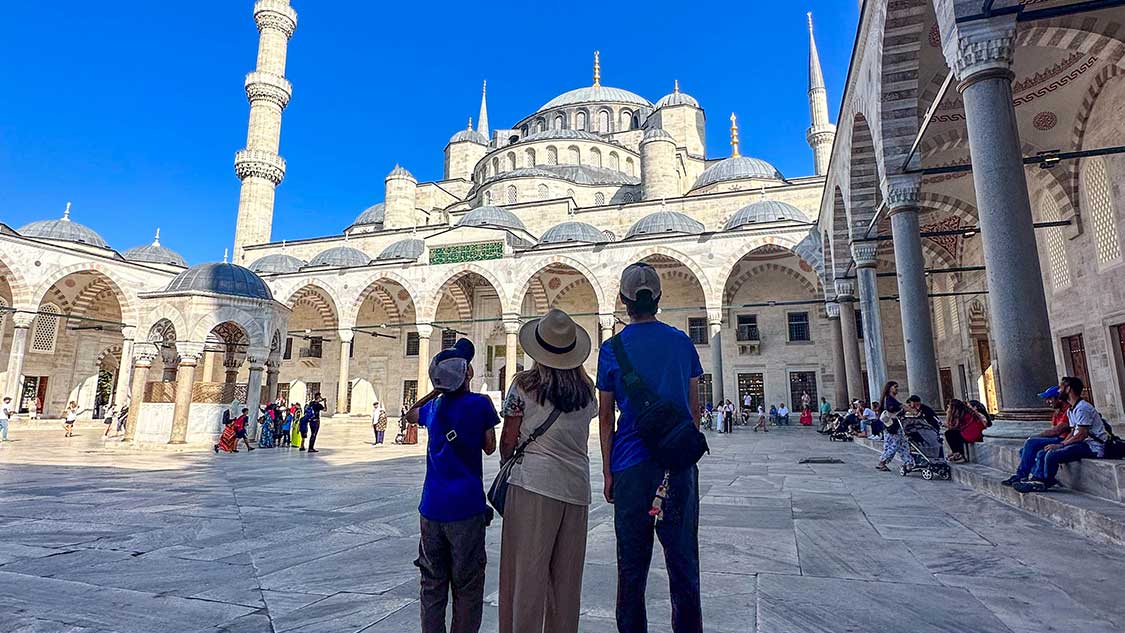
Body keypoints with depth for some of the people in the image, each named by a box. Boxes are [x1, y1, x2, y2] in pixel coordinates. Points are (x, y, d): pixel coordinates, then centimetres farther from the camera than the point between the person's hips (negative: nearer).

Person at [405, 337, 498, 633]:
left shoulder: (434, 406, 6)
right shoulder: (480, 403, -8)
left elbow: (410, 415, 28)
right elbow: (489, 448, 1)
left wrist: (436, 392, 24)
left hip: (432, 507, 4)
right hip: (466, 507, -4)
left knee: (432, 583, 15)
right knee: (467, 586, 7)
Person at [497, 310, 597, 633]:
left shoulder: (524, 384, -5)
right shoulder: (586, 388, 6)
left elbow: (508, 440, -3)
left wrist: (507, 467, 17)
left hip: (533, 482, -4)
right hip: (577, 485, 4)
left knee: (528, 570, 7)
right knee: (567, 575, 16)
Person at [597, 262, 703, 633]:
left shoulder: (612, 349, -2)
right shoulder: (682, 343, 2)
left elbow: (605, 417, 0)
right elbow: (694, 407, 8)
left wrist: (607, 471, 7)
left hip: (631, 465, -1)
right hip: (679, 463, 1)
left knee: (632, 566, 11)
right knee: (683, 561, 12)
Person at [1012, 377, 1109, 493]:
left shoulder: (1082, 408, -16)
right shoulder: (1071, 410, 16)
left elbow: (1081, 435, -21)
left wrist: (1061, 445, -15)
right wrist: (1060, 445, -2)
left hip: (1093, 447, -10)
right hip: (1083, 444, 10)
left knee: (1052, 455, -25)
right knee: (1041, 453, 0)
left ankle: (1045, 484, -9)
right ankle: (1037, 479, -9)